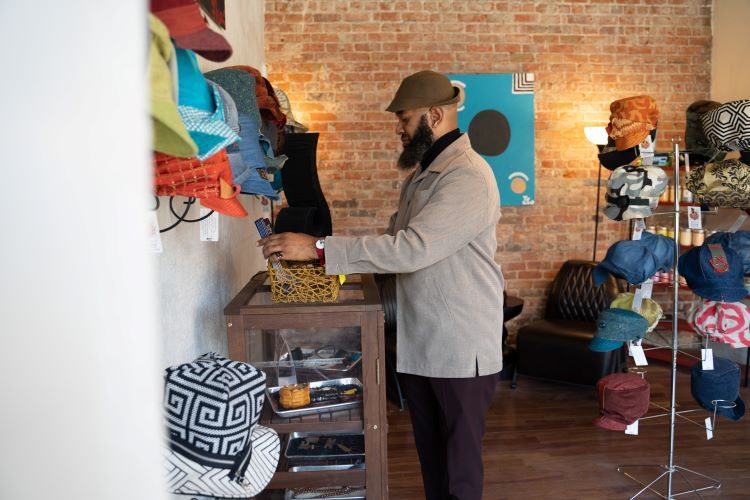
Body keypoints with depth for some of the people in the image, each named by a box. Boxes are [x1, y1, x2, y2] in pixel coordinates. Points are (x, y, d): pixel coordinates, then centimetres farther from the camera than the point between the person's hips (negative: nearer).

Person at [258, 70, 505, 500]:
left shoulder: (468, 176, -19)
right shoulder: (423, 170, 13)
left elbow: (412, 248, -28)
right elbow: (396, 237, 17)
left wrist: (320, 248, -26)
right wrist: (335, 261, 3)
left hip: (461, 348, -8)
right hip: (419, 342, 9)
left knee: (460, 463, 6)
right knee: (430, 452, 19)